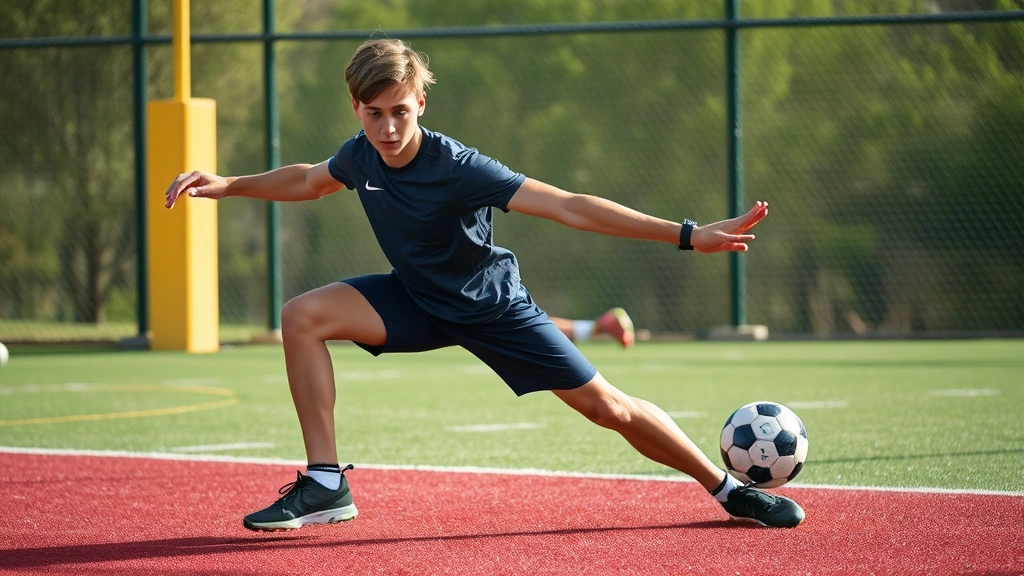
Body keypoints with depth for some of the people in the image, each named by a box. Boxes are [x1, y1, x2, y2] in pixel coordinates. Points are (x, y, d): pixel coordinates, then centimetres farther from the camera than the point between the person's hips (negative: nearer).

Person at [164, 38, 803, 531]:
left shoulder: (458, 167, -31)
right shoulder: (360, 156, -14)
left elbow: (567, 206, -36)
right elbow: (307, 181, 13)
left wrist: (688, 235, -41)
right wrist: (227, 185, 5)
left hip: (491, 304, -4)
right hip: (417, 301, 4)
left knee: (606, 406, -6)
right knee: (303, 316, -19)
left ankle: (732, 490, 13)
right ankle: (326, 484, -13)